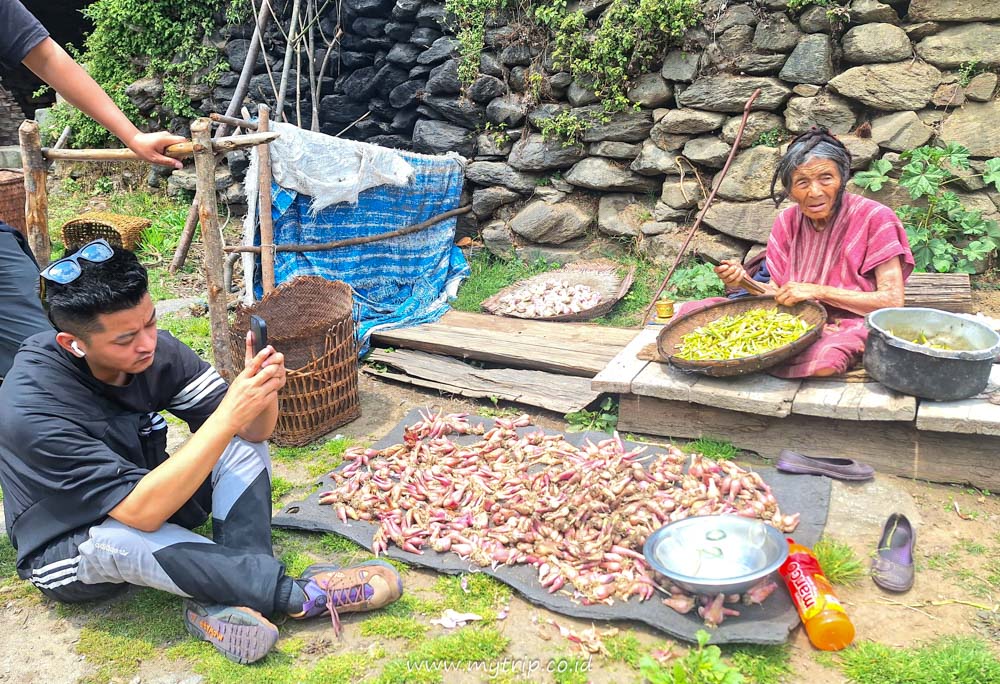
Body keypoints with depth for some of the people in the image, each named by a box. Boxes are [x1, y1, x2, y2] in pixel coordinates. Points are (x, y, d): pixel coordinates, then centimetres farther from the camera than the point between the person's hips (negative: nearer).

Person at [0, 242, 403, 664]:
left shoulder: (155, 351, -17)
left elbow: (253, 432, -15)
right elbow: (141, 513, -38)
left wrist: (262, 389, -39)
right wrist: (228, 417, -44)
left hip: (150, 499, 6)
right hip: (69, 551, -6)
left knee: (244, 442, -11)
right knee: (119, 537, -39)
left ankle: (225, 598, -28)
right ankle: (305, 596, -31)